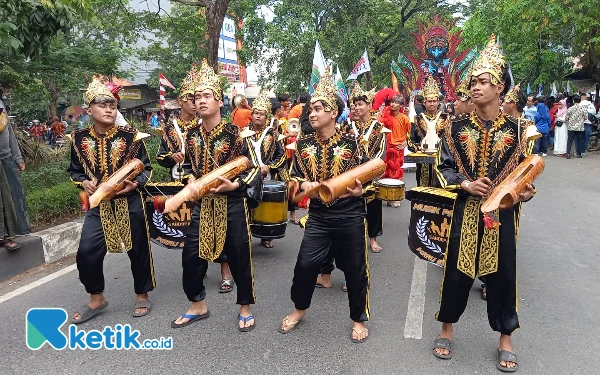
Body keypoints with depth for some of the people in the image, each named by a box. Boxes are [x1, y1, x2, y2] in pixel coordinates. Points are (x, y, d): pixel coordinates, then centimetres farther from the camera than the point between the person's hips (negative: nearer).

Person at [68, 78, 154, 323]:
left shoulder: (131, 136, -7)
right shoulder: (79, 138, 0)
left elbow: (146, 168, -1)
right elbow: (74, 170, 11)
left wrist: (136, 183, -19)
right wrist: (84, 183, -9)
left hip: (130, 202, -2)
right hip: (98, 205, 2)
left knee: (138, 249, 7)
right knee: (87, 252, -2)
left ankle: (142, 296, 27)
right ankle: (96, 299, 21)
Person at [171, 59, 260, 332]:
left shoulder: (235, 133, -11)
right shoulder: (191, 134, 4)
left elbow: (255, 169, -7)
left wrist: (234, 185, -19)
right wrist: (190, 179, -1)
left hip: (232, 203, -4)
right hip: (202, 204, 5)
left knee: (239, 257, 5)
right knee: (191, 257, 8)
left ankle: (245, 309, 25)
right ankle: (198, 306, 30)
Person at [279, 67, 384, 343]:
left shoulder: (350, 143, -6)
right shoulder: (303, 143, 1)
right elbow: (295, 176, 7)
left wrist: (359, 189, -19)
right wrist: (305, 185, -14)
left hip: (350, 215, -2)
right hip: (318, 215, 2)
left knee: (355, 268, 7)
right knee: (305, 264, 2)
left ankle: (359, 319, 28)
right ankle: (299, 309, 30)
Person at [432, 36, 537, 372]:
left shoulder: (516, 128, -1)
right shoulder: (457, 126, -2)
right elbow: (444, 167, 0)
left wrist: (527, 191, -15)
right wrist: (465, 184, -16)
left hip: (502, 212, 0)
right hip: (465, 210, 0)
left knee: (503, 273, 10)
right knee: (456, 270, 8)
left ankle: (505, 339, 30)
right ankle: (447, 329, 30)